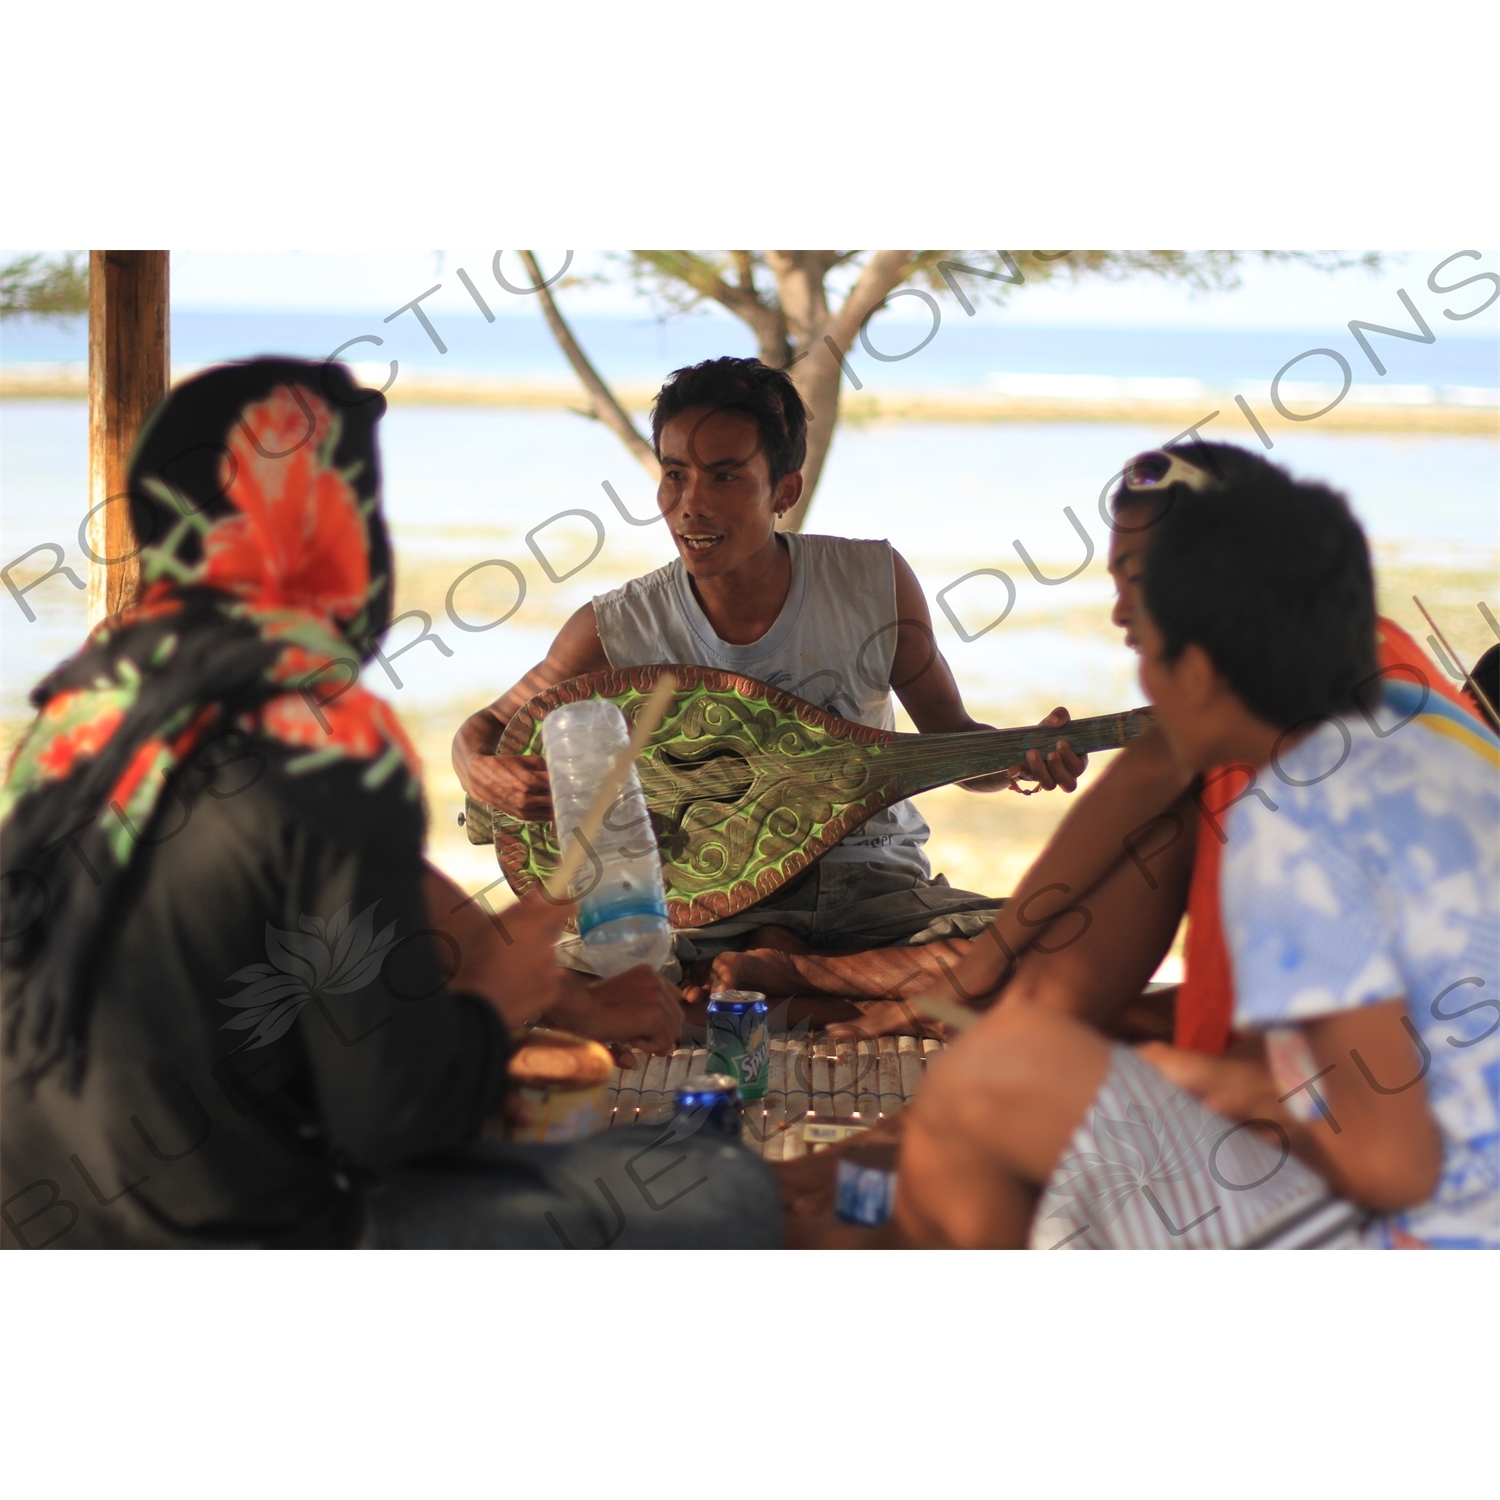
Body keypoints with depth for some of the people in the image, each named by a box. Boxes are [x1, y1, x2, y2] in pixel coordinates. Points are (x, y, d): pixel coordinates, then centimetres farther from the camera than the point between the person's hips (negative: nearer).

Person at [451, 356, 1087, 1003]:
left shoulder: (875, 582, -6)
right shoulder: (617, 630, -8)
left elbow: (953, 740, 4)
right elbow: (486, 727, 4)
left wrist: (1022, 756, -19)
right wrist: (483, 774, -21)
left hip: (874, 878, 2)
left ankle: (780, 969, -18)